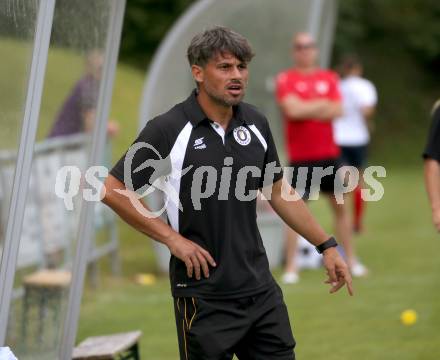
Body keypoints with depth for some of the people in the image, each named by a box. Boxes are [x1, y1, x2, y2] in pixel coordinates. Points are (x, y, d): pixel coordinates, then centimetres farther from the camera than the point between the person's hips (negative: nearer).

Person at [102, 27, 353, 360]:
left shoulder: (256, 123, 4)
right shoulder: (168, 130, -12)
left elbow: (278, 192, 16)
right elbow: (114, 190, -8)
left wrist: (327, 245, 14)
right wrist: (172, 238, -11)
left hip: (260, 289, 5)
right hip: (204, 297, -5)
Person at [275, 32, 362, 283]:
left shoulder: (329, 78, 8)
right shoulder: (286, 79, -3)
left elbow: (337, 110, -5)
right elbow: (292, 110, -18)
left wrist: (305, 109, -11)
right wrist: (321, 104, -7)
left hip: (329, 154, 4)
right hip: (301, 157, -4)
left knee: (340, 206, 11)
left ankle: (350, 260, 21)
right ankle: (291, 267, -3)